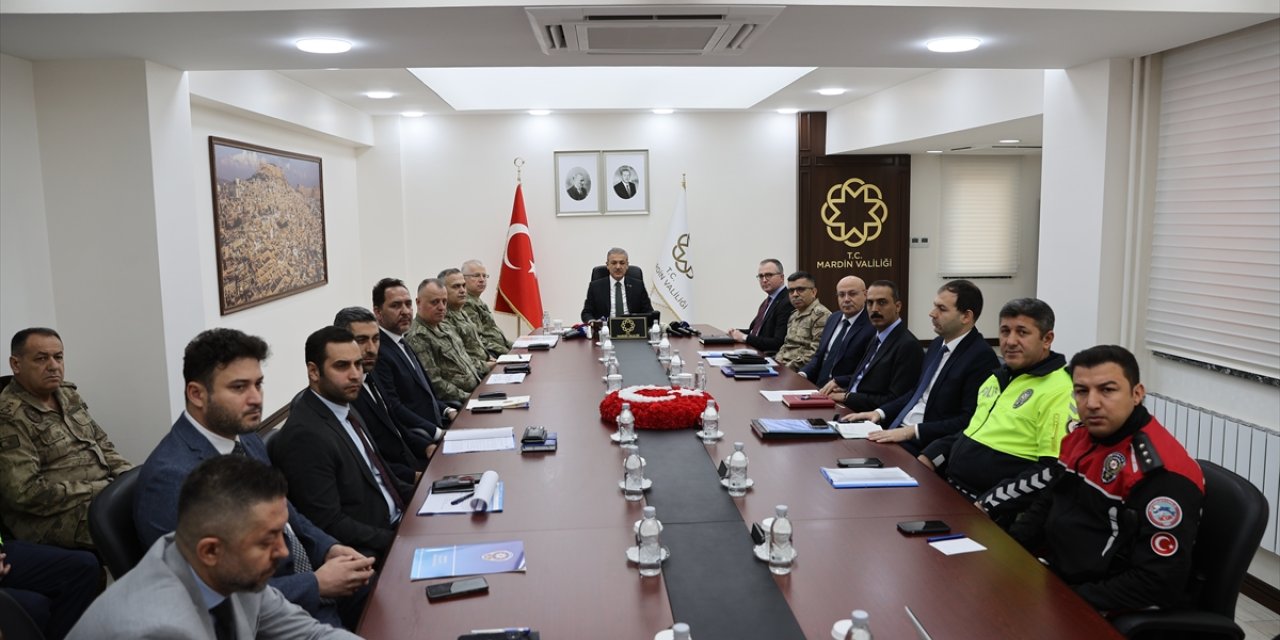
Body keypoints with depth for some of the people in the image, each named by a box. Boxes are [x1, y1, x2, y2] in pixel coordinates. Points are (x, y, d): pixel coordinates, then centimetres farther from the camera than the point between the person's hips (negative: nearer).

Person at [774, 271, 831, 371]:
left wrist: (790, 366, -18)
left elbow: (816, 353, -18)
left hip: (801, 371, -8)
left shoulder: (821, 315, -10)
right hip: (784, 366, 8)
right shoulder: (794, 315, 20)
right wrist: (777, 362, 4)